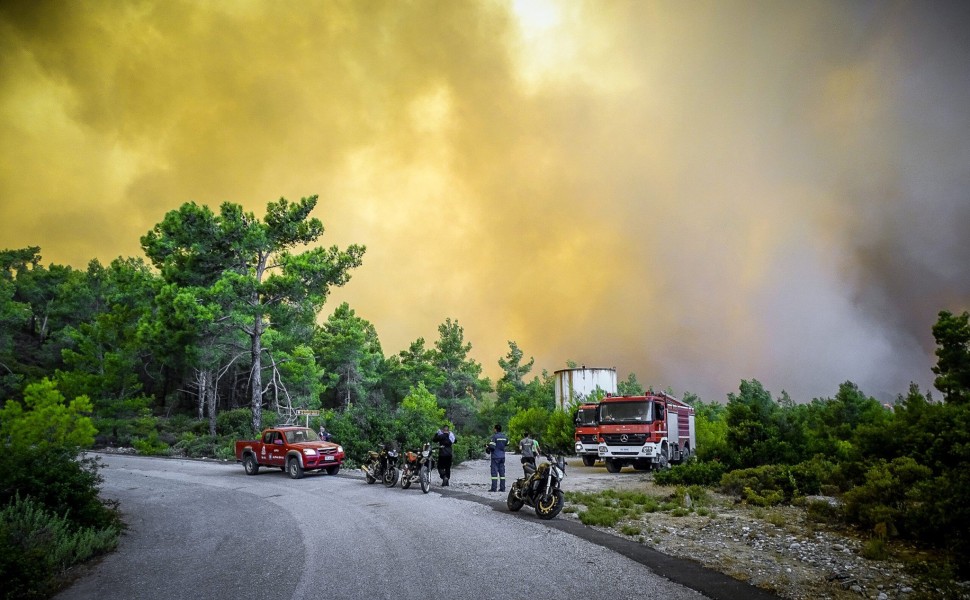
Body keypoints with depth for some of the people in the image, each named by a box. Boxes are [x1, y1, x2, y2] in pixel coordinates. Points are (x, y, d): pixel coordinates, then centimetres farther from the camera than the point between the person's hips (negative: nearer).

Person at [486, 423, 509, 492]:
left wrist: (487, 448, 0)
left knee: (494, 472, -3)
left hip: (495, 456, -6)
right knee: (502, 472, 10)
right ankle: (502, 488, 9)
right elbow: (507, 443, 21)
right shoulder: (505, 436, 8)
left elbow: (491, 446, -19)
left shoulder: (494, 436, -13)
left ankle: (494, 488, -6)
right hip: (502, 456, 6)